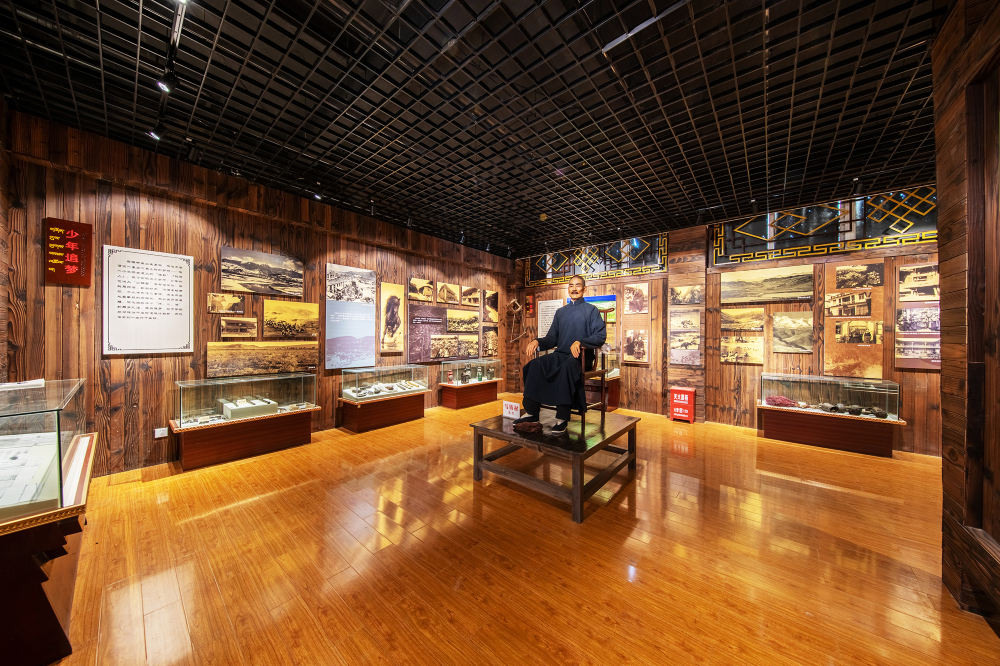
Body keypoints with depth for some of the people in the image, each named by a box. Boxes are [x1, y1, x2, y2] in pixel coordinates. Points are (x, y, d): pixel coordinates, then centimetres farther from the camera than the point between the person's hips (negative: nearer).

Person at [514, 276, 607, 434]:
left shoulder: (591, 310, 9)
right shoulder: (560, 312, 23)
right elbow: (552, 339, 19)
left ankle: (562, 418, -32)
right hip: (560, 354, 5)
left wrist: (580, 342, -22)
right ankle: (531, 412, -22)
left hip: (581, 356, -4)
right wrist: (537, 342, -2)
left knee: (567, 366, -39)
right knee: (534, 365, -24)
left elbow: (601, 336, -5)